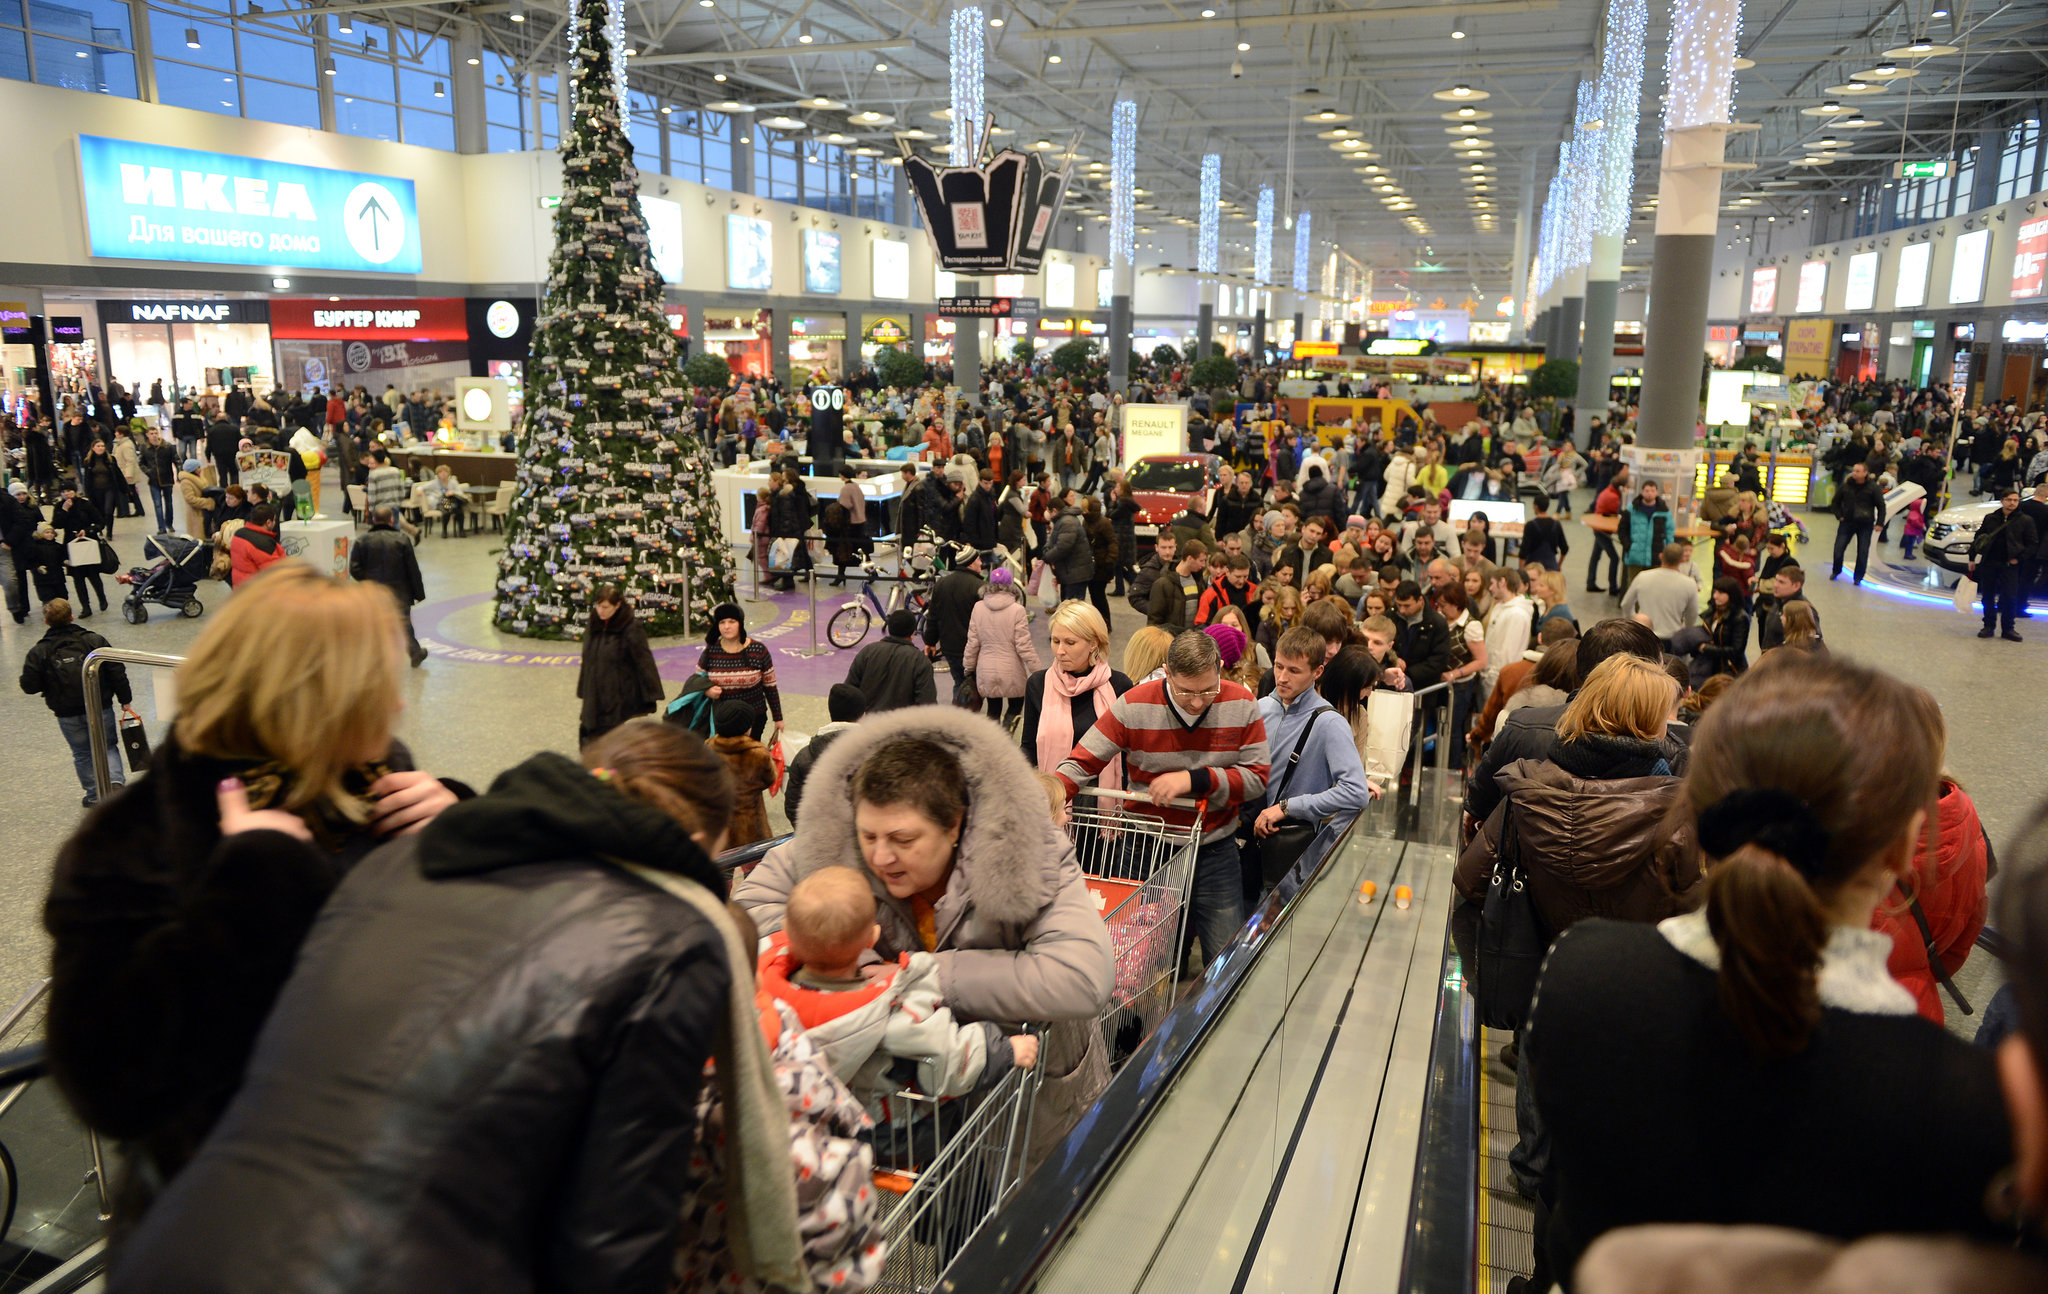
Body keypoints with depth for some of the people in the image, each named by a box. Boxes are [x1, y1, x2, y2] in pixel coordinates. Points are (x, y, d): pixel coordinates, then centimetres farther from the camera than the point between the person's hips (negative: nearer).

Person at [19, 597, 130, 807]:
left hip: (67, 715, 0)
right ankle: (115, 780, -9)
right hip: (100, 708, 0)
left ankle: (94, 795, 19)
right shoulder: (94, 640, -6)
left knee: (82, 754, 15)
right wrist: (125, 698, 5)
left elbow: (30, 686, -7)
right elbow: (117, 673, -6)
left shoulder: (38, 652, -6)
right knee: (108, 746, 14)